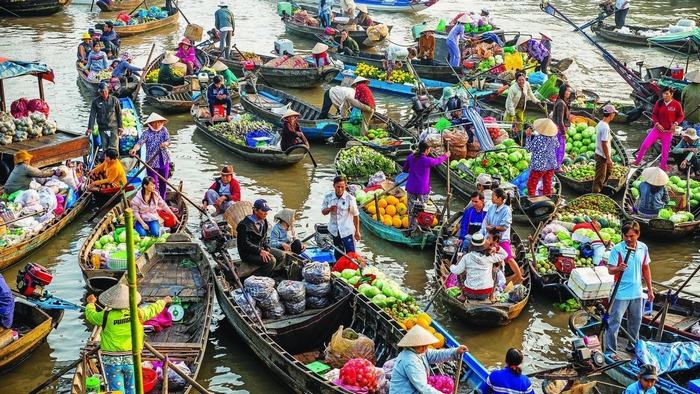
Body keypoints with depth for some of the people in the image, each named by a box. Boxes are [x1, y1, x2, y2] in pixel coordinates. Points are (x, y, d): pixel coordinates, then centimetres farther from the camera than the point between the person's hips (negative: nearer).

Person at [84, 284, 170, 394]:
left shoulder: (106, 316, -11)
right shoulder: (137, 314, -8)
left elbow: (90, 315, 8)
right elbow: (154, 309, 9)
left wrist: (90, 303, 30)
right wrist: (164, 301, 30)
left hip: (112, 360, -1)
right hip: (131, 359, 1)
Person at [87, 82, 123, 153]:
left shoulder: (114, 100, -2)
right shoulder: (95, 101, -2)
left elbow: (119, 114, 3)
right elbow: (92, 115, -2)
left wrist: (120, 127, 0)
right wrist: (90, 128, -7)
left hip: (114, 127, -1)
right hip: (102, 128, 1)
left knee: (114, 148, -5)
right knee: (105, 148, 7)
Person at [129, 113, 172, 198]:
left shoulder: (164, 130, 3)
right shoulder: (147, 133, -9)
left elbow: (168, 141, -7)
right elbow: (140, 142, -23)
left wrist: (165, 144, -32)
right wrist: (134, 149, -45)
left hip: (164, 161, 4)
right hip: (152, 162, -4)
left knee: (163, 183, 15)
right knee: (153, 185, -4)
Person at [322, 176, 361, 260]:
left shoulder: (350, 198, -15)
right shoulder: (328, 197, -7)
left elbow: (356, 215, -8)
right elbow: (323, 212, 5)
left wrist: (357, 231, -5)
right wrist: (330, 209, -19)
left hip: (347, 230, -3)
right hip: (334, 230, 3)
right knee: (338, 254, 19)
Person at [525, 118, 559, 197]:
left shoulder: (538, 139, -23)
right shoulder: (553, 138, -5)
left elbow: (528, 149, -12)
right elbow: (557, 146, 16)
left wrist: (529, 136, -5)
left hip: (539, 166, -6)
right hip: (551, 165, 6)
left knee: (532, 184, 6)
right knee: (547, 183, 18)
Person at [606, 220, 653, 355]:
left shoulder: (643, 248, 1)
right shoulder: (617, 249, -14)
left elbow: (646, 269, 11)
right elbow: (610, 270, -14)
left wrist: (650, 289, 14)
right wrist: (618, 268, -37)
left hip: (637, 293, 5)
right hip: (621, 293, -5)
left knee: (635, 321, 18)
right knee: (614, 322, -4)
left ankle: (633, 346, 36)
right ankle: (610, 351, 3)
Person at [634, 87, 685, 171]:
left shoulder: (677, 104, -9)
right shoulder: (659, 103, -5)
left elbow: (680, 116, 1)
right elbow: (654, 114, 4)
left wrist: (675, 123, -16)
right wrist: (657, 123, -11)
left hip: (668, 131, -1)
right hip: (657, 129, 1)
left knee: (665, 150, 7)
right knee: (645, 144, -5)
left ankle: (662, 166, 25)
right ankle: (637, 161, 10)